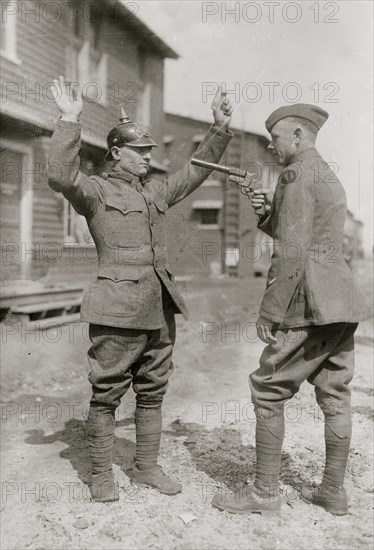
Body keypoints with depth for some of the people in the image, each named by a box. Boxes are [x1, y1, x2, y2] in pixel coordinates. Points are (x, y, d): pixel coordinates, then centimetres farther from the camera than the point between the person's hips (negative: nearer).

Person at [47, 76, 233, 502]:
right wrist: (70, 121, -25)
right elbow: (60, 176, -21)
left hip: (159, 308, 7)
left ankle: (146, 467, 28)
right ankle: (101, 475, 18)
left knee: (152, 392, 14)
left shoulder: (156, 192, 18)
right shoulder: (95, 191, -1)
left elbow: (197, 170, 27)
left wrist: (220, 130, 20)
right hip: (118, 309, -7)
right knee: (106, 394, 2)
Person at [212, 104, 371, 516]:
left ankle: (264, 492, 9)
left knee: (268, 390, 0)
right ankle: (333, 491, 23)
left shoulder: (297, 173, -10)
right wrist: (268, 212, 7)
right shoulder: (329, 177, 21)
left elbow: (291, 251, -18)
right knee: (334, 396, 12)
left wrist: (269, 312, -14)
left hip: (311, 306, -9)